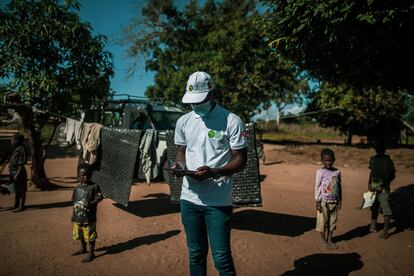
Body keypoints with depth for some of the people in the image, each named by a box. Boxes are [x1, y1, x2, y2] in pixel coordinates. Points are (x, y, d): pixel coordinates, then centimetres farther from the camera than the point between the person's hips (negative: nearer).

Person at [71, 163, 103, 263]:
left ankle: (91, 253, 20)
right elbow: (74, 202, 10)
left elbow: (99, 198, -17)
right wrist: (73, 214, 10)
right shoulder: (77, 187, 4)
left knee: (90, 235, 5)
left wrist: (90, 203, -31)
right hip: (78, 217, 6)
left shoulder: (94, 186, -12)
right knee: (80, 234, 22)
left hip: (89, 217, -6)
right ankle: (83, 249, 44)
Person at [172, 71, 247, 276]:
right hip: (189, 198, 5)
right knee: (195, 254, 17)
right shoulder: (183, 121, 7)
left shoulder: (231, 121, -9)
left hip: (218, 201, -4)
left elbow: (240, 160, -8)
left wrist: (213, 172, -23)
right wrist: (179, 164, -5)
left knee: (221, 258, 1)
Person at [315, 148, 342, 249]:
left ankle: (329, 239, 26)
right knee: (323, 221, 5)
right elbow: (317, 187, -8)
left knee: (332, 221, 12)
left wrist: (340, 200, 8)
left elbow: (339, 187, 9)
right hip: (324, 201, -4)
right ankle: (323, 240, 20)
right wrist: (318, 201, -10)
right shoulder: (320, 172, -10)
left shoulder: (337, 172, 2)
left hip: (334, 201, 4)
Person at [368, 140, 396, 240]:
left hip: (383, 187, -6)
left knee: (386, 208, -4)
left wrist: (382, 186, -16)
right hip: (374, 185, 6)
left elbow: (392, 175, -9)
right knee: (374, 207, 16)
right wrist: (369, 183, 7)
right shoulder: (373, 159, 7)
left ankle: (386, 231, 3)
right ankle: (373, 225, 30)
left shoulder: (387, 160, -10)